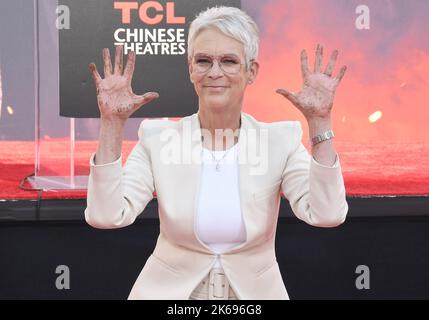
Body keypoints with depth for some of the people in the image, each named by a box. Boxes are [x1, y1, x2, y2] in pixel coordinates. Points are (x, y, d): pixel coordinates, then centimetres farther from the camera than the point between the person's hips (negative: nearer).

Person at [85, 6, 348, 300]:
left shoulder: (281, 140, -9)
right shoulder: (157, 139, -10)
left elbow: (327, 215, -22)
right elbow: (106, 216, -20)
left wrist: (320, 122, -25)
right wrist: (112, 123, -24)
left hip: (255, 291, 1)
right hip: (171, 291, 0)